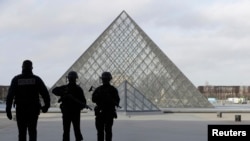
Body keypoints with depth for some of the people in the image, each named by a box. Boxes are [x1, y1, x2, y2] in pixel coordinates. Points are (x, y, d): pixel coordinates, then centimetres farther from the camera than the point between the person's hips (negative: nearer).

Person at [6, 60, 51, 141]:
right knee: (32, 131, 10)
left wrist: (8, 109, -8)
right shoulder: (36, 79, -1)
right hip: (33, 110, 0)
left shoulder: (16, 79, 0)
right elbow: (45, 93, -6)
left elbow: (10, 95, -9)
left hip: (20, 109, 0)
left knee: (22, 132, 11)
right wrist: (46, 105, 7)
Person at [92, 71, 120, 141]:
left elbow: (117, 101, -4)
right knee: (100, 130, 5)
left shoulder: (113, 89, 3)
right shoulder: (98, 89, 11)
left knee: (108, 130, -5)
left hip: (109, 112, -3)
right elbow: (93, 99, 2)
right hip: (100, 112, 3)